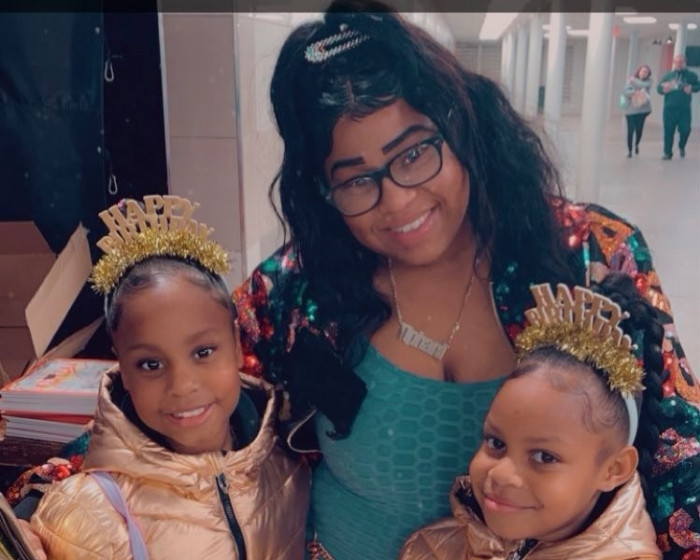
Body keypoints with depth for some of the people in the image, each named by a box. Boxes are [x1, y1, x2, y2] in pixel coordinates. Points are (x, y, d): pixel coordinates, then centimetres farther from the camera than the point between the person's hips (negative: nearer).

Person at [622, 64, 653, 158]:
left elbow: (644, 85, -16)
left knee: (639, 129, -4)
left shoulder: (648, 81, 6)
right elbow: (625, 92, -7)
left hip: (642, 109, 1)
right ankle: (629, 150, 10)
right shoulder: (630, 80, 4)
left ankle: (636, 144, 28)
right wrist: (634, 92, -20)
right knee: (630, 130, -5)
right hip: (630, 109, -1)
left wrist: (634, 81, -11)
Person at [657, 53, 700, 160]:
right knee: (668, 131, 2)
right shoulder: (667, 75, 10)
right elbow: (658, 87, 11)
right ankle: (667, 152, 12)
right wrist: (663, 89, -11)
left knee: (685, 130, -5)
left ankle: (681, 147, 24)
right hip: (669, 109, 1)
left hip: (685, 109, -1)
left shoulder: (691, 75, 7)